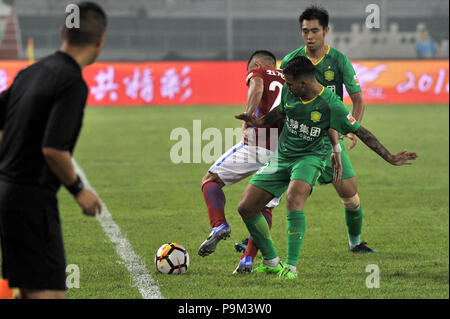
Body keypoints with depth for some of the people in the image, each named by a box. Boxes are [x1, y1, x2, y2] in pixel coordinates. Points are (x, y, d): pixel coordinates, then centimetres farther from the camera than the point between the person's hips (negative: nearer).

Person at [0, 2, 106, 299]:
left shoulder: (31, 72, 10)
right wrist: (79, 190, -8)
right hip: (32, 201, -9)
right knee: (49, 292, -7)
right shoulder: (73, 83, -16)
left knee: (28, 290, 17)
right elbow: (53, 149, -23)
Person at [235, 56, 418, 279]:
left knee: (294, 196, -36)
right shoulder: (288, 92, -5)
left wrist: (389, 158, -11)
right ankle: (271, 262, 18)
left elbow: (360, 132, -11)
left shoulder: (330, 104, -19)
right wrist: (259, 122, 5)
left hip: (309, 157, -6)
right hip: (282, 156, 6)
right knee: (246, 208, -2)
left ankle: (291, 266, -34)